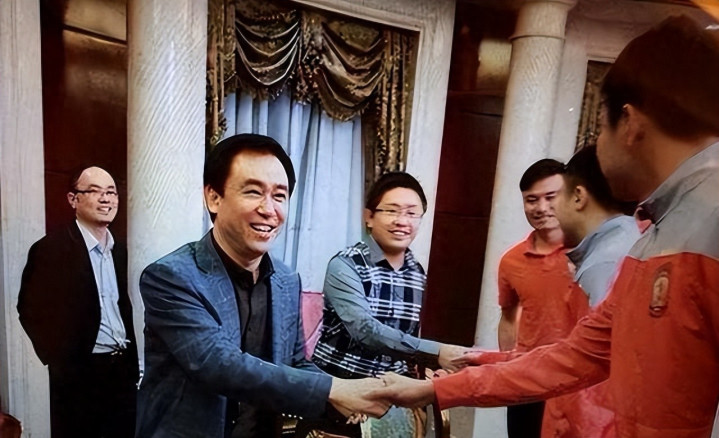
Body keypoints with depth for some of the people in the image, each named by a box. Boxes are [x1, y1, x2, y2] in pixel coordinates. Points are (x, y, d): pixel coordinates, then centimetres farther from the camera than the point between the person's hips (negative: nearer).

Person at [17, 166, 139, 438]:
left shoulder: (119, 250, 8)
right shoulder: (50, 249, -10)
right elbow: (31, 310, -8)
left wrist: (133, 360, 9)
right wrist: (61, 363, -9)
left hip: (123, 368, 5)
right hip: (80, 374, -5)